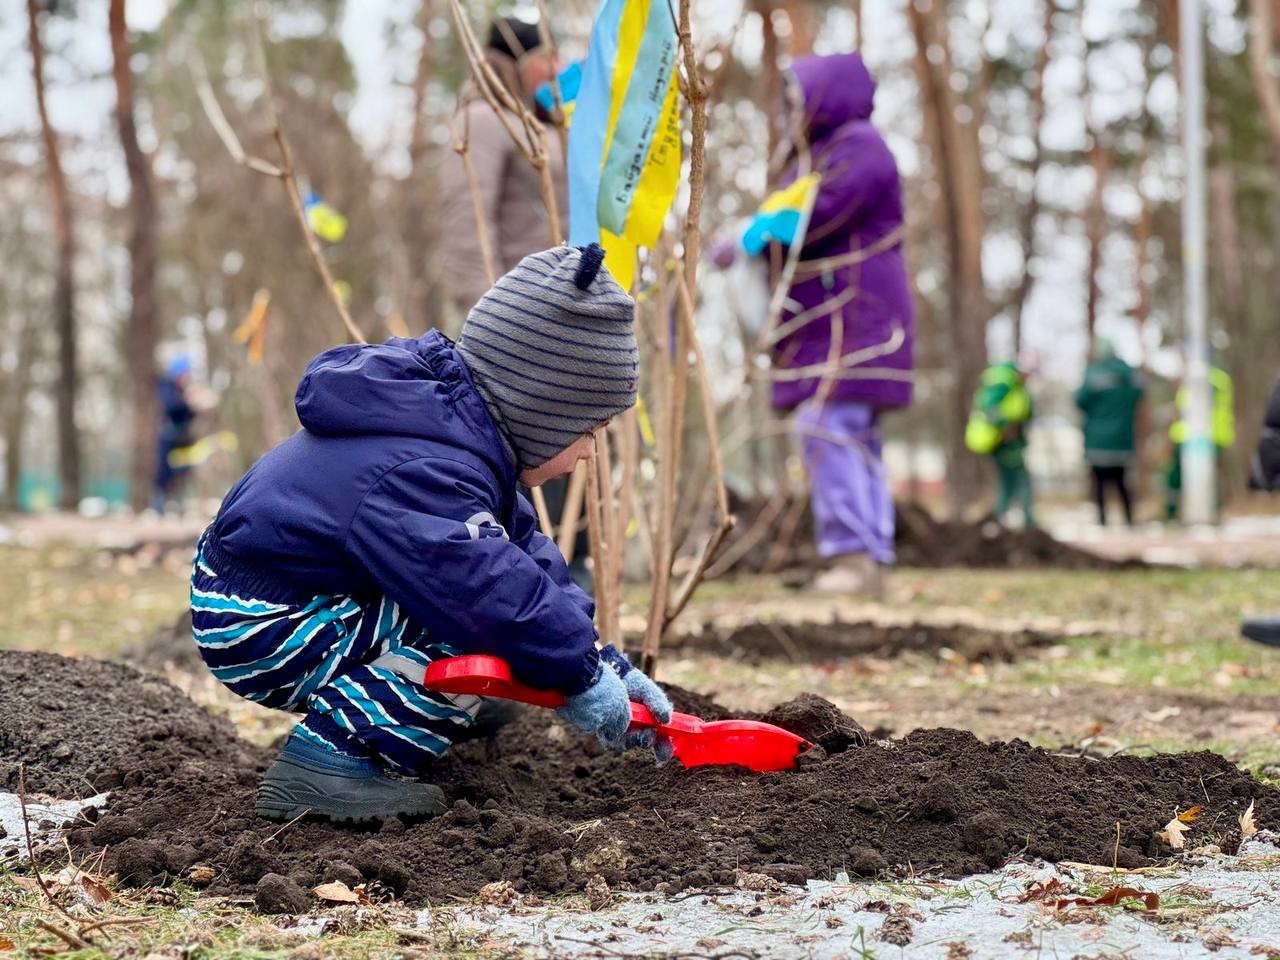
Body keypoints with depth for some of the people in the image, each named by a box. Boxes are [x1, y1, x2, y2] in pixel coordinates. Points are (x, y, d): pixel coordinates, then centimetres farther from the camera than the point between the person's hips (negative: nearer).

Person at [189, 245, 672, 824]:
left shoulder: (455, 423, 5)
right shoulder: (425, 473, -29)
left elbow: (525, 551, 9)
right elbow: (493, 590, -33)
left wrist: (603, 662, 6)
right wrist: (582, 673, -21)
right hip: (261, 637, -11)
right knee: (479, 626, -22)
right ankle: (326, 763, -21)